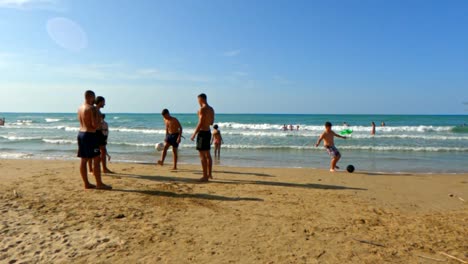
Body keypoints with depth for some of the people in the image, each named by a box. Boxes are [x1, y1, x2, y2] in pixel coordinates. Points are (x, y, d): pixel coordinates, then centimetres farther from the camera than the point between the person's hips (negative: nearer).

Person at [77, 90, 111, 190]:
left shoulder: (80, 108, 13)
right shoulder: (92, 108, -14)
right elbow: (95, 125, -20)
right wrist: (99, 123, 1)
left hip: (81, 133, 9)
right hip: (89, 135, -9)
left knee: (83, 160, 9)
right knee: (96, 159, -3)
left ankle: (86, 183, 16)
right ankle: (99, 184, 0)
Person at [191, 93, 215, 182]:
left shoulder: (202, 109, -15)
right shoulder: (211, 109, 11)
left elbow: (200, 123, -19)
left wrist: (194, 134, -14)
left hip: (202, 132, -9)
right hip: (208, 132, 9)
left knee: (202, 155, -5)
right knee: (207, 154, 16)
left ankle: (205, 176, -2)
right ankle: (209, 174, 23)